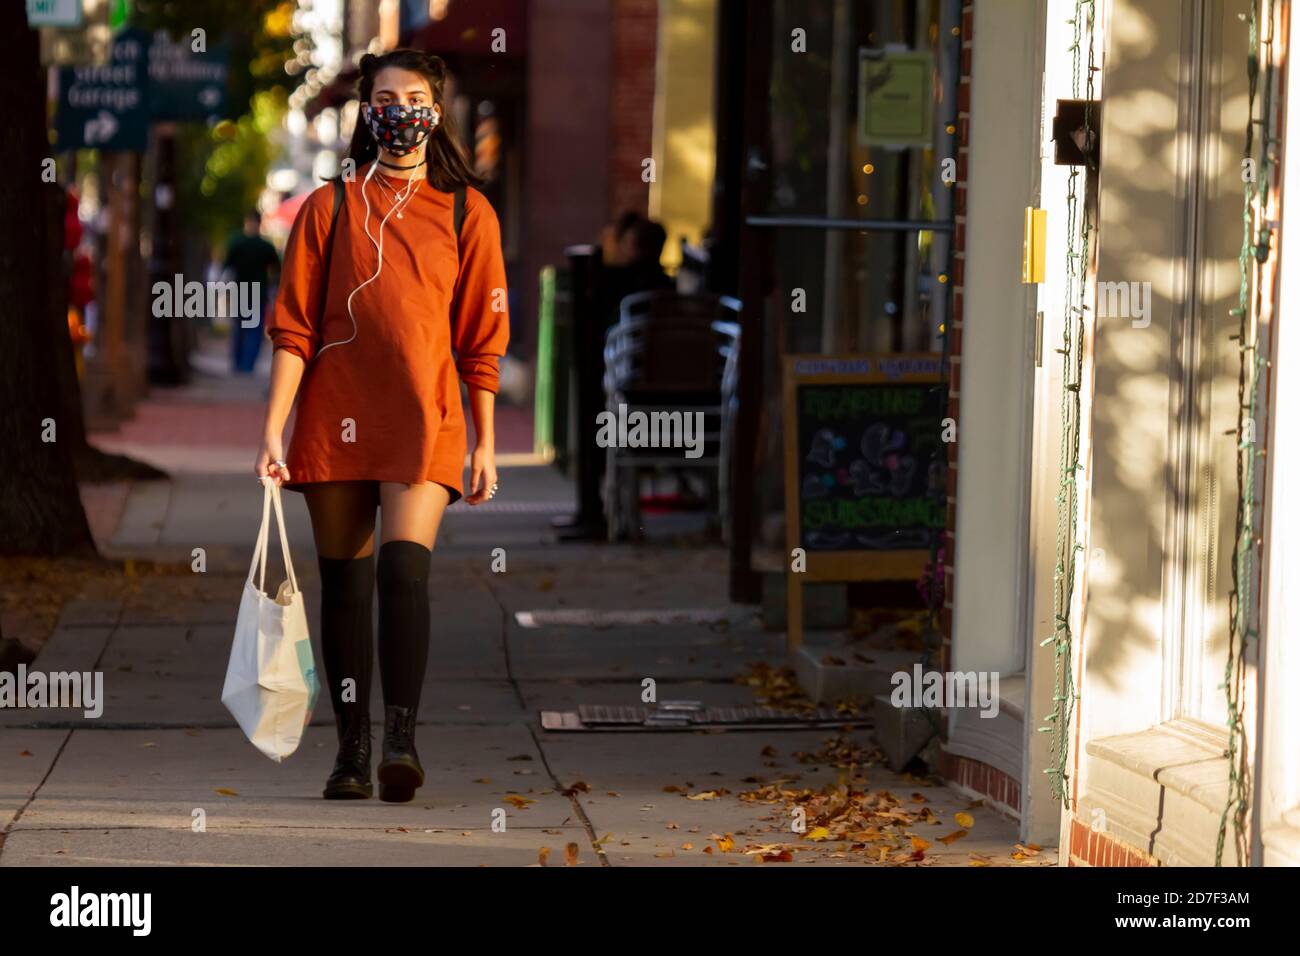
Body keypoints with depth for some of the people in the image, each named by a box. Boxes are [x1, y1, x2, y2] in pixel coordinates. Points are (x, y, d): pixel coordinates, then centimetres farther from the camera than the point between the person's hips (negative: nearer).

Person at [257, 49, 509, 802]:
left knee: (404, 566, -19)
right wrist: (273, 430, -4)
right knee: (344, 582, 4)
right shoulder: (330, 208, 7)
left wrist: (486, 445, 6)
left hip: (424, 417, -1)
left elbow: (481, 341, 8)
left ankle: (403, 737, -18)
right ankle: (352, 753, 9)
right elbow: (294, 328, 4)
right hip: (336, 420, 2)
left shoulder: (468, 215, 7)